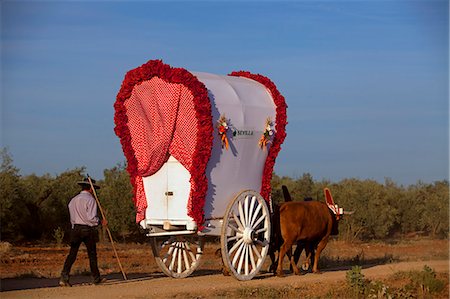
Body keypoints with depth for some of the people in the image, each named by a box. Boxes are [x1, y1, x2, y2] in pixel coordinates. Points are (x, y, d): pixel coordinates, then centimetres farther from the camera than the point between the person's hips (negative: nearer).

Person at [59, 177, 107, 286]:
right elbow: (91, 217, -16)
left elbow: (72, 218, 10)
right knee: (92, 254, 8)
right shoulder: (90, 200, -9)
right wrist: (100, 222, -1)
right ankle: (96, 278, 19)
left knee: (72, 254, 0)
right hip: (88, 229, -5)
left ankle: (64, 277, -12)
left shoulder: (73, 200, 11)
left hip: (75, 228, 5)